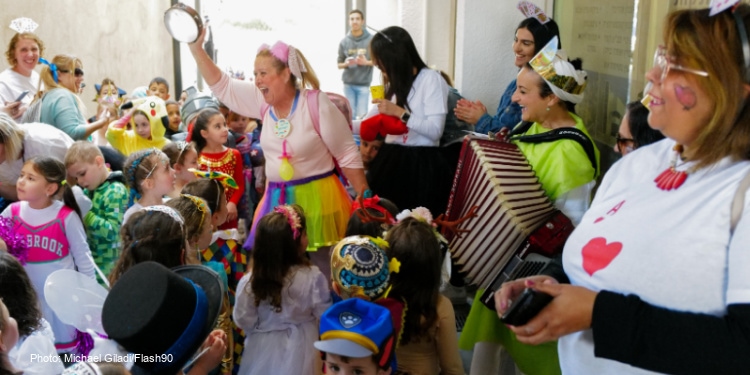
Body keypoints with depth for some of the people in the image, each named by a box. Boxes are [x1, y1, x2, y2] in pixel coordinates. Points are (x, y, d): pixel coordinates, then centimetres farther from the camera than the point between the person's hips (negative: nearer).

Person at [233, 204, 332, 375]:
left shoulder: (249, 281, -17)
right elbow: (325, 315, -10)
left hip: (263, 349, 1)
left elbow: (243, 320, -6)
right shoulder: (312, 277, -22)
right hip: (299, 349, -1)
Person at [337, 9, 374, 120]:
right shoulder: (344, 41, 4)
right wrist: (346, 64, -13)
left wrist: (366, 62, -16)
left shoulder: (371, 39, -3)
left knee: (362, 115, -2)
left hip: (364, 84, -2)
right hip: (348, 84, 2)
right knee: (350, 114, 6)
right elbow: (339, 64, 9)